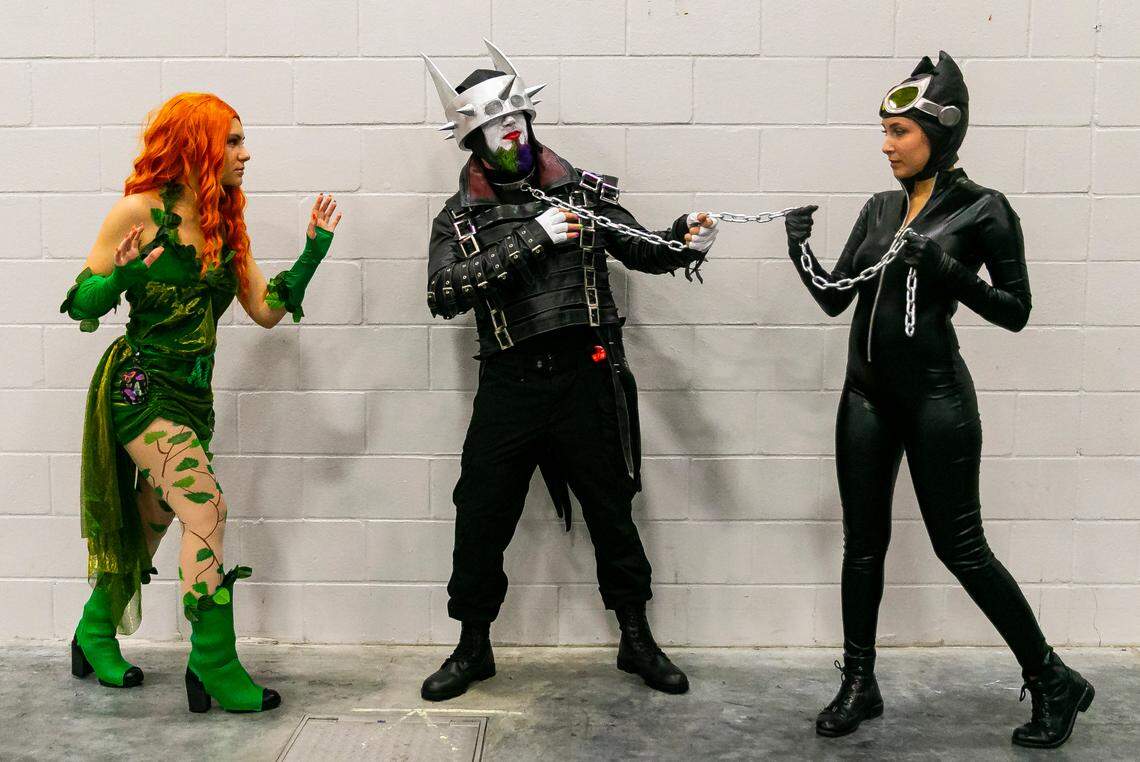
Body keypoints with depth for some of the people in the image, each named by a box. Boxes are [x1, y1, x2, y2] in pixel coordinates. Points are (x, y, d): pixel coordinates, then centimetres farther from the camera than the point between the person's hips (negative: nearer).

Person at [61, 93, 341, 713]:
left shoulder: (226, 225, 10)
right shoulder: (140, 211, -9)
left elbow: (267, 310, 7)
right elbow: (80, 304, -6)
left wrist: (313, 251, -1)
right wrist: (120, 276, -26)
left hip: (192, 394, 7)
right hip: (140, 385, -7)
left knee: (148, 523, 15)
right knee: (206, 510, -16)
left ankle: (95, 636, 36)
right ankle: (215, 666, -8)